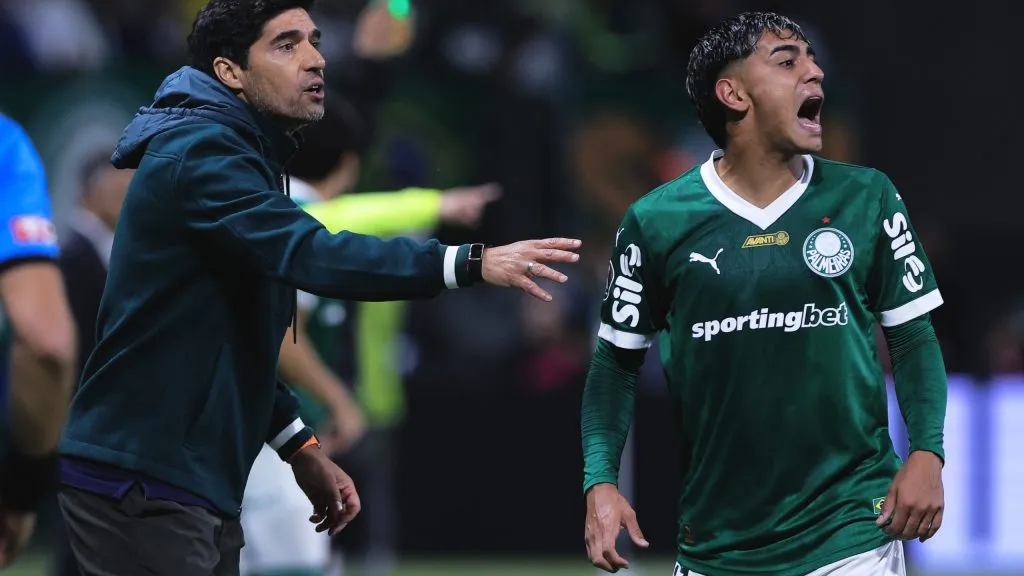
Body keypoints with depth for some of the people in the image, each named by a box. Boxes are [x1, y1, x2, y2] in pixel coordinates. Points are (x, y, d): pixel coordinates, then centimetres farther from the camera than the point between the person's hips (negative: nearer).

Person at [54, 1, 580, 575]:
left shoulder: (238, 156, 18)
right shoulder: (200, 154, -14)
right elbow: (312, 255, -29)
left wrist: (302, 448, 15)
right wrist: (473, 264, -32)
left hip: (196, 483, 10)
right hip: (141, 484, -10)